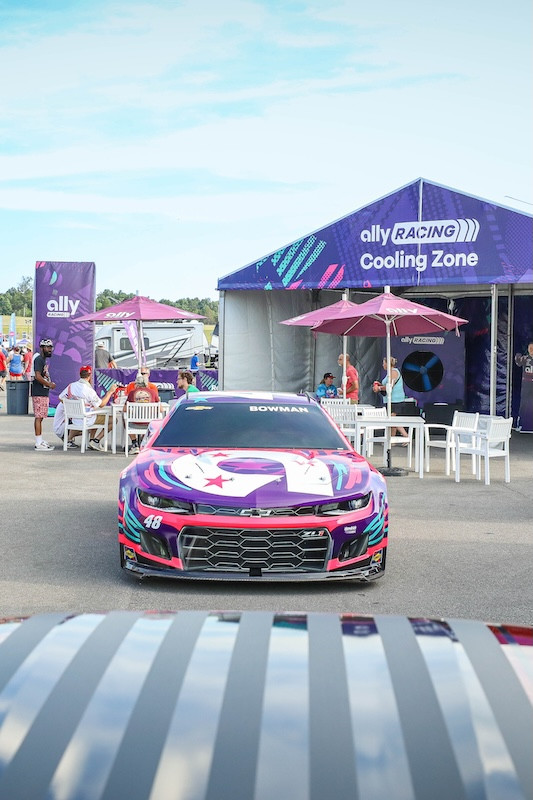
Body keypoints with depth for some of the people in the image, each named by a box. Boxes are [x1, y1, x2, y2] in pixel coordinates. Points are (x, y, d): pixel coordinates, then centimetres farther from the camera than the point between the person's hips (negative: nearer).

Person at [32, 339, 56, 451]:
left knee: (40, 417, 13)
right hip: (39, 393, -10)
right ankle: (38, 443, -8)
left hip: (44, 393, 10)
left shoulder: (44, 360, 18)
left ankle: (41, 441, 18)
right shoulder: (38, 359, -12)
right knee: (38, 417, -8)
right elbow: (38, 376, -21)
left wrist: (50, 383, 11)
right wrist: (49, 384, -13)